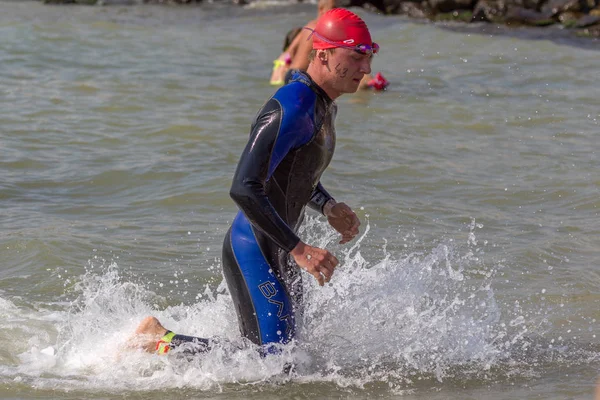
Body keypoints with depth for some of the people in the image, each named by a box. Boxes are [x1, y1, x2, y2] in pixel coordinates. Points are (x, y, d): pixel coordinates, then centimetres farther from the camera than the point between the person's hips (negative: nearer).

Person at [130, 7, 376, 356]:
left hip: (279, 251, 10)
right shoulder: (290, 110, -22)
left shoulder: (325, 106, 11)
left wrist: (328, 207, 7)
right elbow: (244, 190, -28)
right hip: (253, 250, -10)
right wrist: (299, 249, -28)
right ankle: (158, 339, -2)